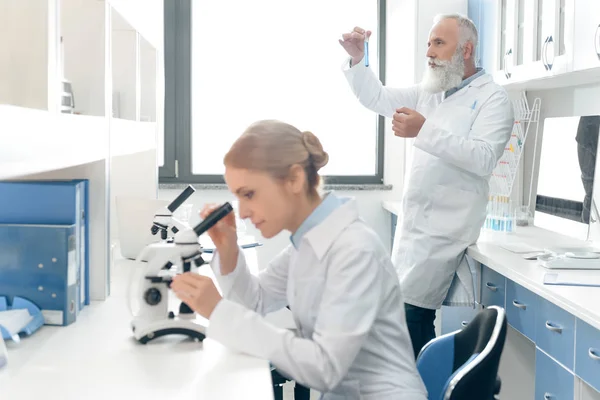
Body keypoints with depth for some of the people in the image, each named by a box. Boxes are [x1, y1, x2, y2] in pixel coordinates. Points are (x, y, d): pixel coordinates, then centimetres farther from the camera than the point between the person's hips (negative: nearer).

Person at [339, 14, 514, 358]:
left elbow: (483, 158, -21)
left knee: (408, 313, -14)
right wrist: (356, 59, 3)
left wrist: (425, 131, -30)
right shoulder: (429, 92, 15)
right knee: (412, 315, 8)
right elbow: (377, 99, 20)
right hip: (415, 222, 7)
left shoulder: (493, 98, -7)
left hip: (446, 225, -7)